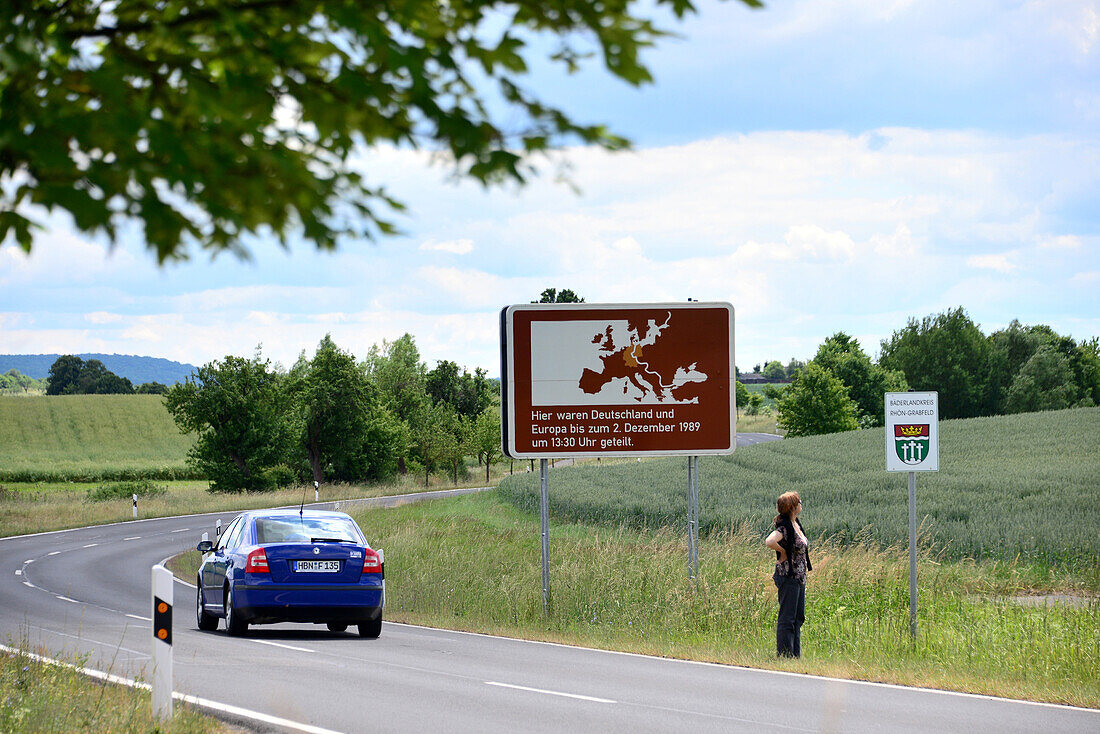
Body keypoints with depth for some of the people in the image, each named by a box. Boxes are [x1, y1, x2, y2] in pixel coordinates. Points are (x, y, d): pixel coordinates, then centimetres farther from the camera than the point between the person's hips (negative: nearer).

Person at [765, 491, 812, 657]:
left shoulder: (796, 525, 10)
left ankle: (795, 654, 18)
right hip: (788, 577, -10)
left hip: (799, 577, 10)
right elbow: (769, 541, -35)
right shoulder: (784, 528, -18)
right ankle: (784, 654, -3)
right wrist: (783, 552, -19)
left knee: (798, 618, 13)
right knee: (787, 618, -6)